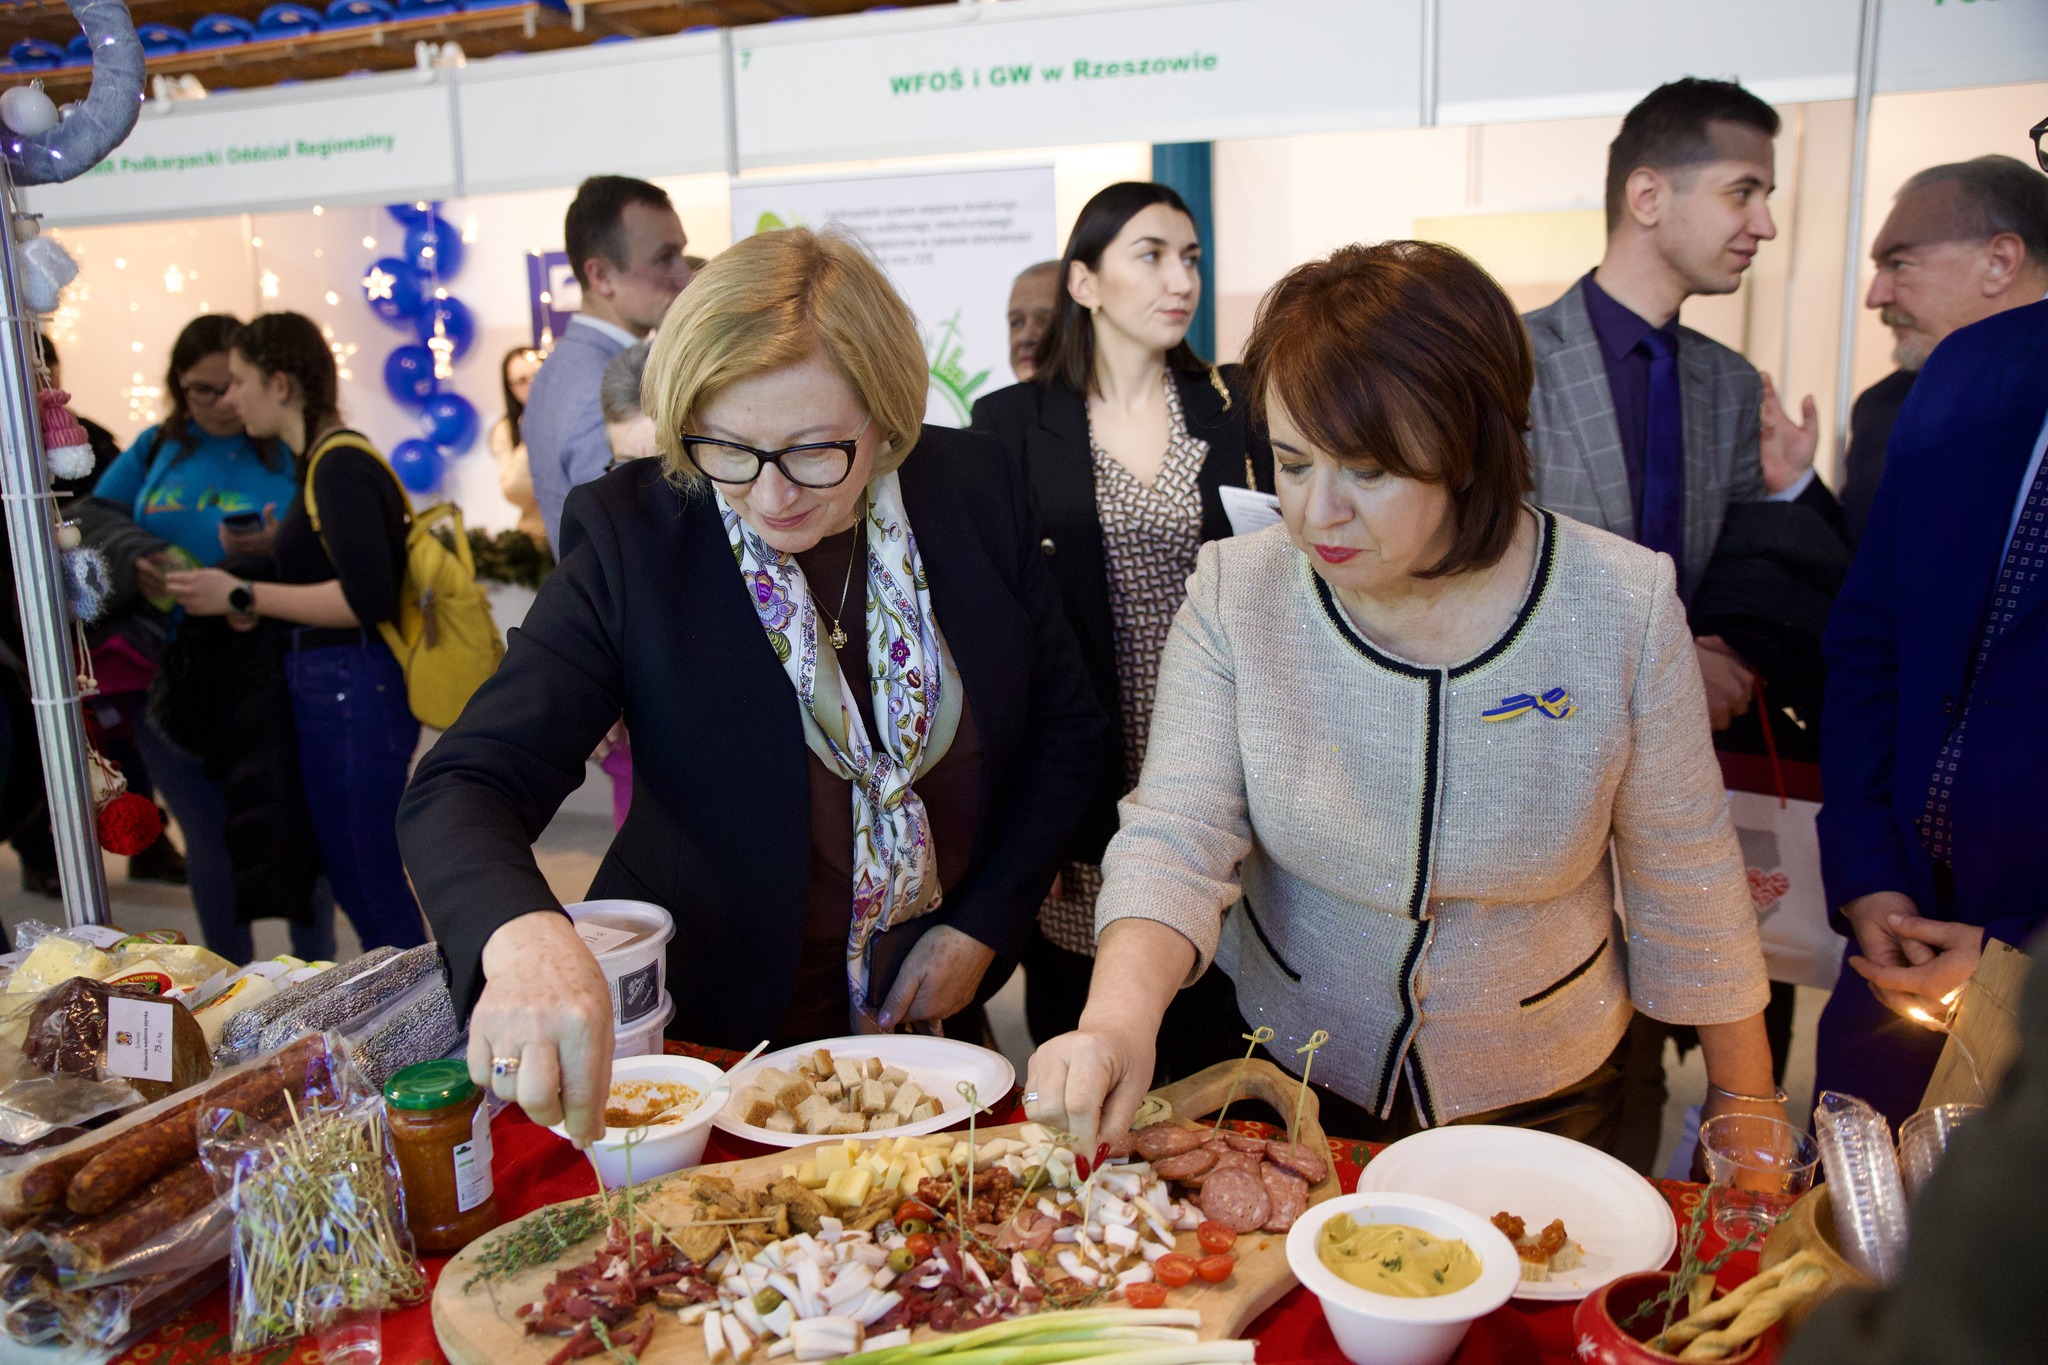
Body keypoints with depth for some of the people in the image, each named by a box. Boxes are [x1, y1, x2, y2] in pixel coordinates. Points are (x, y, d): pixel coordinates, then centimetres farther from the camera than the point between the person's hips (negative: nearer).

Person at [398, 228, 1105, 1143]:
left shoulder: (975, 490, -7)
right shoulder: (628, 536, -15)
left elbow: (1065, 724, 4)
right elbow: (462, 784, -21)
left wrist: (984, 926, -4)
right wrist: (523, 938, -43)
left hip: (938, 1003, 3)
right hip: (716, 1026, -2)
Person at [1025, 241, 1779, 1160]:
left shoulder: (1626, 607, -19)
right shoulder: (1234, 592, -17)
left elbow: (1685, 879, -8)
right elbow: (1175, 839, -19)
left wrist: (1745, 1101, 1)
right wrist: (1121, 1013, -38)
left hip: (1543, 1100, 0)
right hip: (1284, 1075, 1)